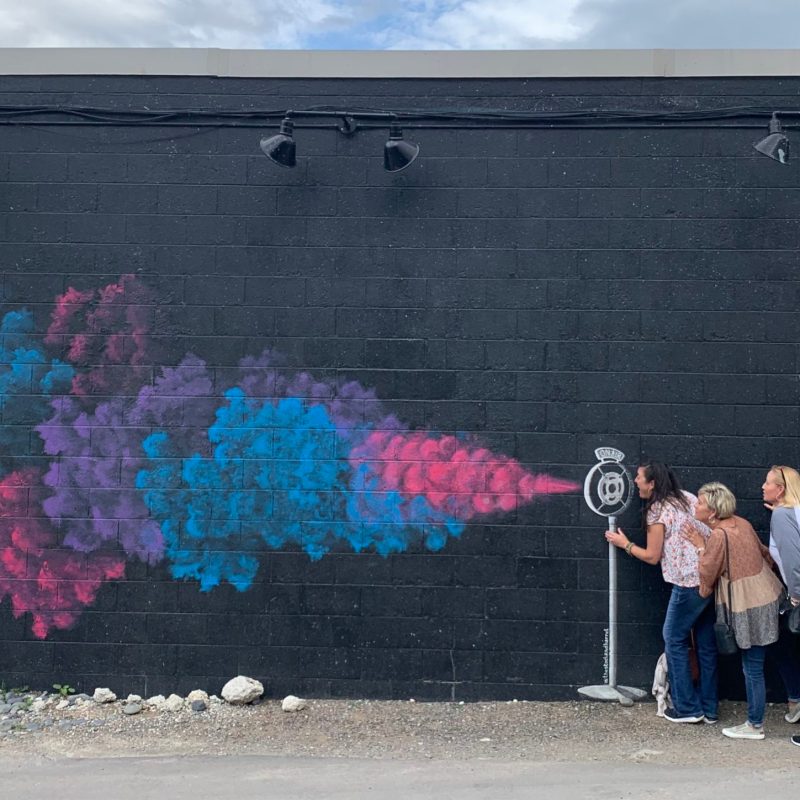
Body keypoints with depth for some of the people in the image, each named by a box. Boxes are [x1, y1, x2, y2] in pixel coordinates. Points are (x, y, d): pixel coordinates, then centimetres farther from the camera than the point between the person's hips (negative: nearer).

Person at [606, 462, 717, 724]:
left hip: (689, 584, -8)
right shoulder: (688, 498, 10)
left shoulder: (657, 511, -10)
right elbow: (709, 531, 13)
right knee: (706, 643, 13)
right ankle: (709, 709, 21)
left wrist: (624, 544, 8)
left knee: (675, 640, 7)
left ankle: (687, 708, 12)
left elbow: (652, 556, -4)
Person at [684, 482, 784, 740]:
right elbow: (765, 555, 14)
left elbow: (707, 576, -13)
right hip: (767, 595, 9)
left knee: (752, 667, 3)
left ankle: (755, 726, 15)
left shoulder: (718, 536, -22)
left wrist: (700, 547, -2)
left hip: (750, 607, -9)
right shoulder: (741, 523, 3)